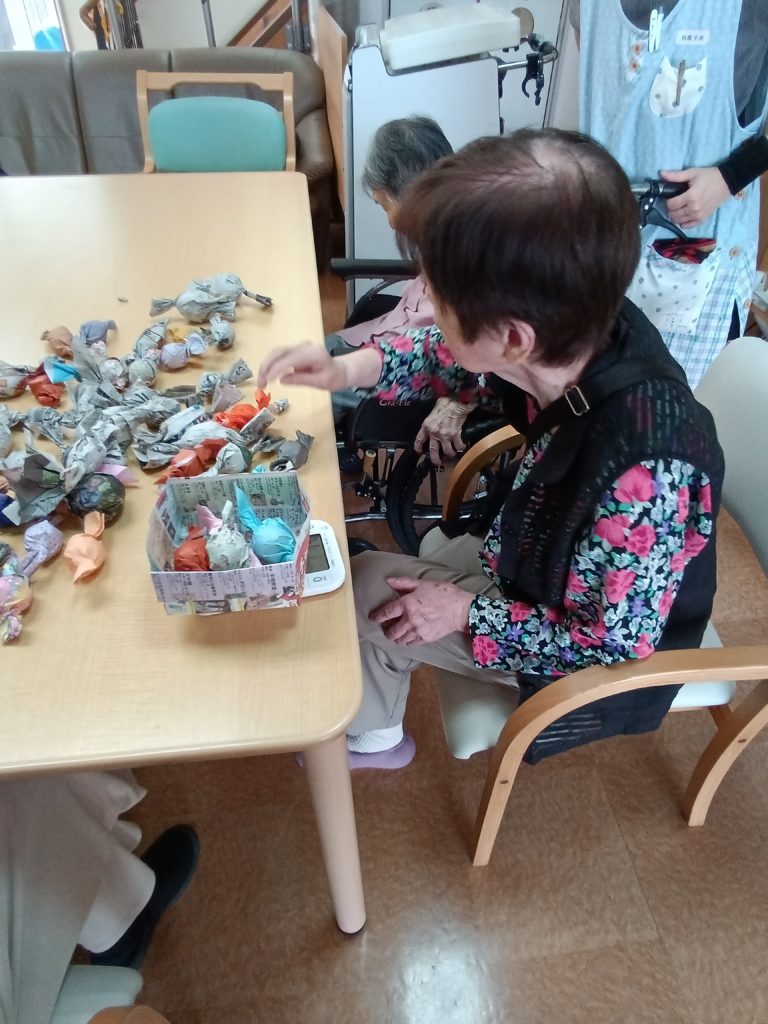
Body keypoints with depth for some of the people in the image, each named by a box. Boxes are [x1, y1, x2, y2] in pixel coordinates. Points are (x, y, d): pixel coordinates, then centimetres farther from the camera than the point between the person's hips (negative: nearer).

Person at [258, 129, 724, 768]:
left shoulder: (641, 474, -43)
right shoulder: (581, 326, -23)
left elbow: (617, 642, -27)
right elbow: (450, 355, -3)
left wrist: (467, 613, -19)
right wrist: (347, 369, -15)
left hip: (601, 649, -6)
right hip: (540, 558, 6)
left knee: (369, 595, -3)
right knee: (375, 574, 12)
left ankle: (372, 734, 31)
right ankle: (371, 731, 40)